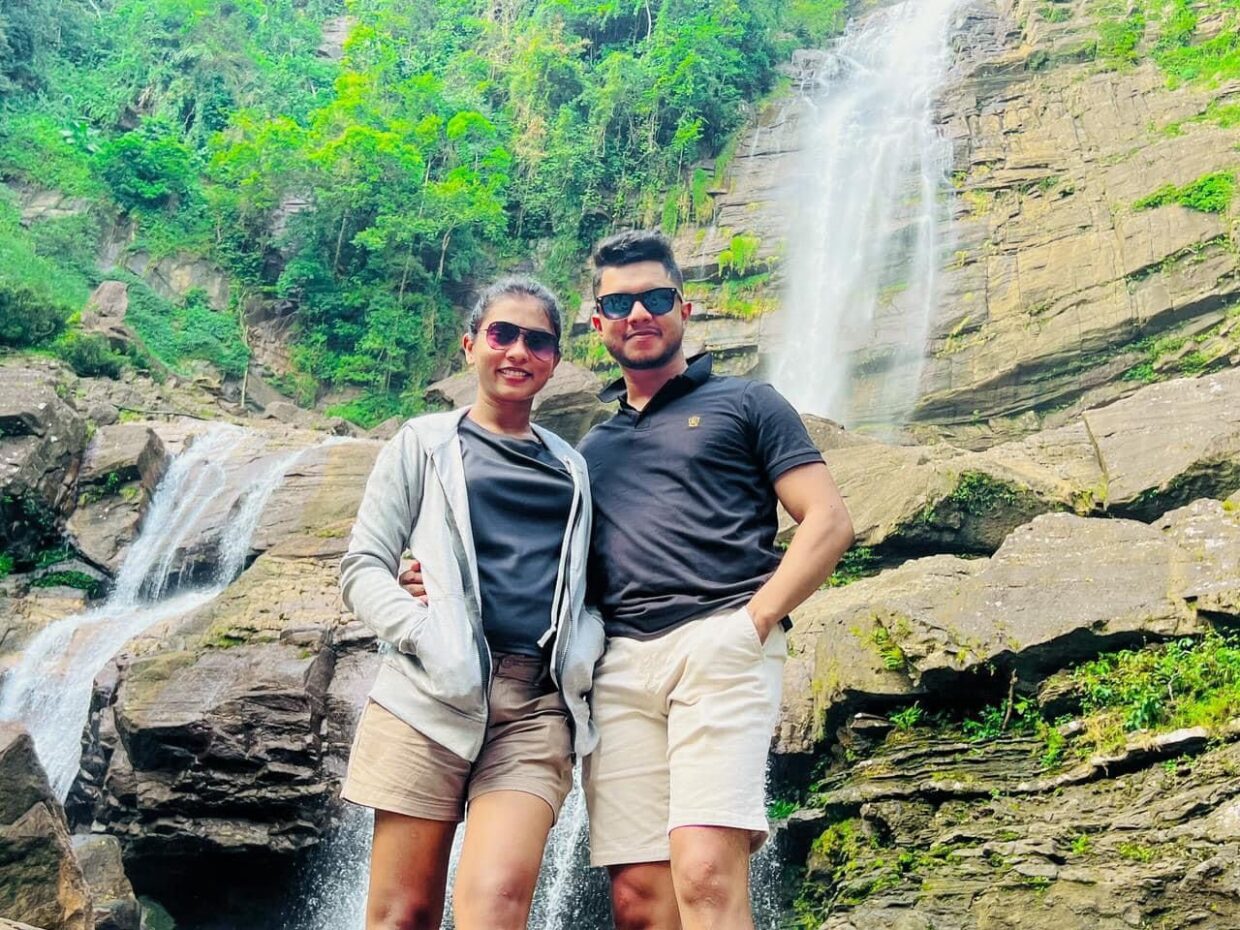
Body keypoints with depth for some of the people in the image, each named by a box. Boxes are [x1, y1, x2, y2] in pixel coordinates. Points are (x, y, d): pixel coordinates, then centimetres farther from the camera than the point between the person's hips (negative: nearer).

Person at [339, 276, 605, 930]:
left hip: (538, 706, 2)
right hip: (432, 693, -1)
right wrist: (423, 633, -11)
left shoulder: (571, 468, 21)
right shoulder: (425, 442, 12)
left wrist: (584, 651, 2)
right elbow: (362, 568, 6)